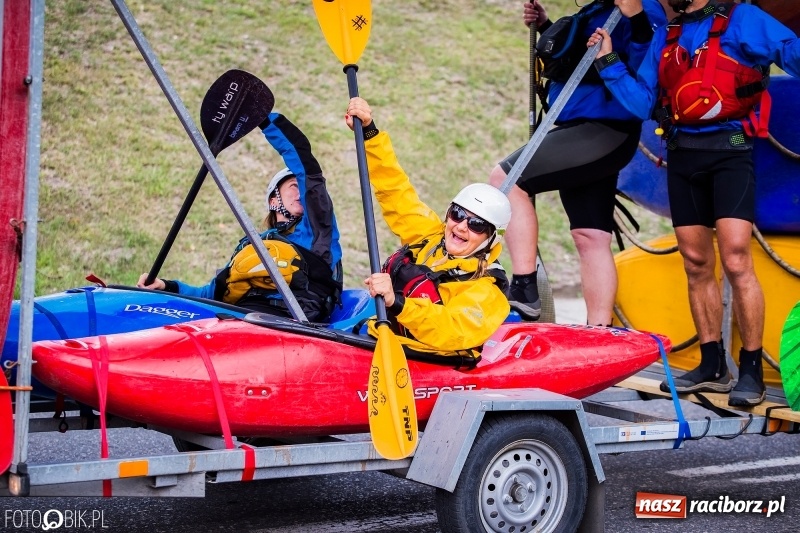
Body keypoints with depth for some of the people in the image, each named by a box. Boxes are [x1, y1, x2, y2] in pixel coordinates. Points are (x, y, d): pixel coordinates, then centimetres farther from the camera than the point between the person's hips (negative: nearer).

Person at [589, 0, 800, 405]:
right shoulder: (665, 37, 17)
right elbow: (642, 103, 13)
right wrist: (609, 63, 5)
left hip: (728, 152, -6)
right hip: (682, 155, 6)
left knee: (736, 263, -14)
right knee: (696, 266, 8)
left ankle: (751, 371, -7)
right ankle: (712, 366, 16)